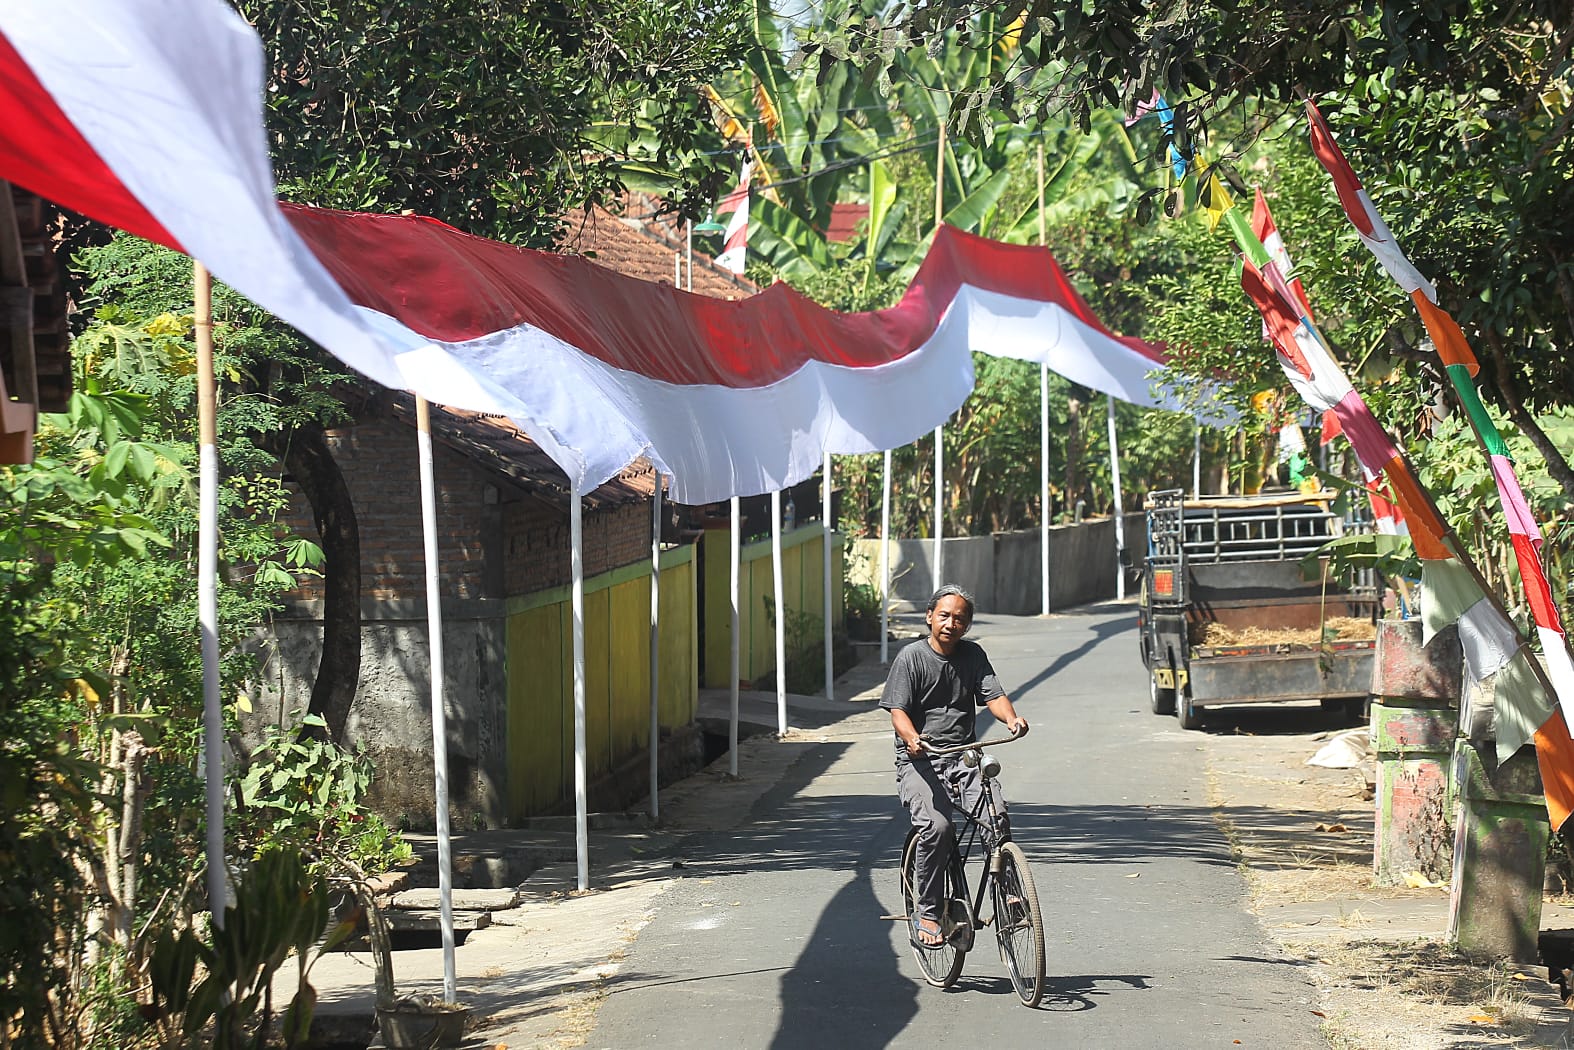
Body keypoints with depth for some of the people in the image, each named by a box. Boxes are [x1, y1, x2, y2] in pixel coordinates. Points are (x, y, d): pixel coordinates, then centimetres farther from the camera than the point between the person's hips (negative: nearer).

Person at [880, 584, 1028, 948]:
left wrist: (1011, 719, -22)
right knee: (936, 827, -27)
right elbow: (898, 710, -8)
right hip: (920, 761, -3)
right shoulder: (911, 657, 0)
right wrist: (912, 738, -30)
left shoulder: (973, 655, 12)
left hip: (965, 757, 3)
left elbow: (993, 694, 1)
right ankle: (927, 912, -12)